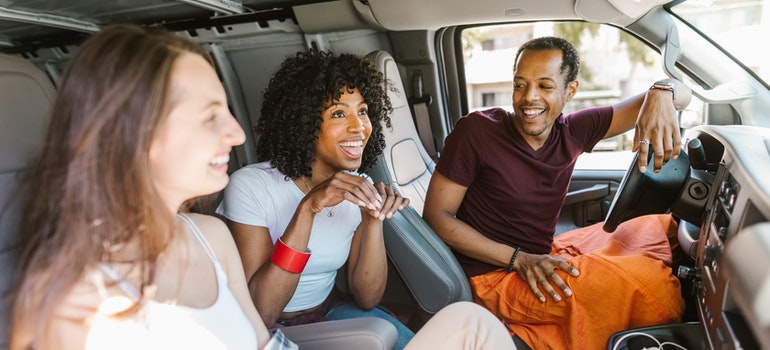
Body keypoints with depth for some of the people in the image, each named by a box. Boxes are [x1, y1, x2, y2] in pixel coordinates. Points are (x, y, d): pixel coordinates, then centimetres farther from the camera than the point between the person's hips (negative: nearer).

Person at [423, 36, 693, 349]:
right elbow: (436, 216, -16)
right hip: (496, 276, -7)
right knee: (648, 279, -23)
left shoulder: (572, 131, -1)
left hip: (545, 256, 7)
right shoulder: (476, 131, -16)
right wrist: (519, 259, -22)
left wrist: (661, 94, -25)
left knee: (660, 227, 6)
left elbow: (679, 94, 3)